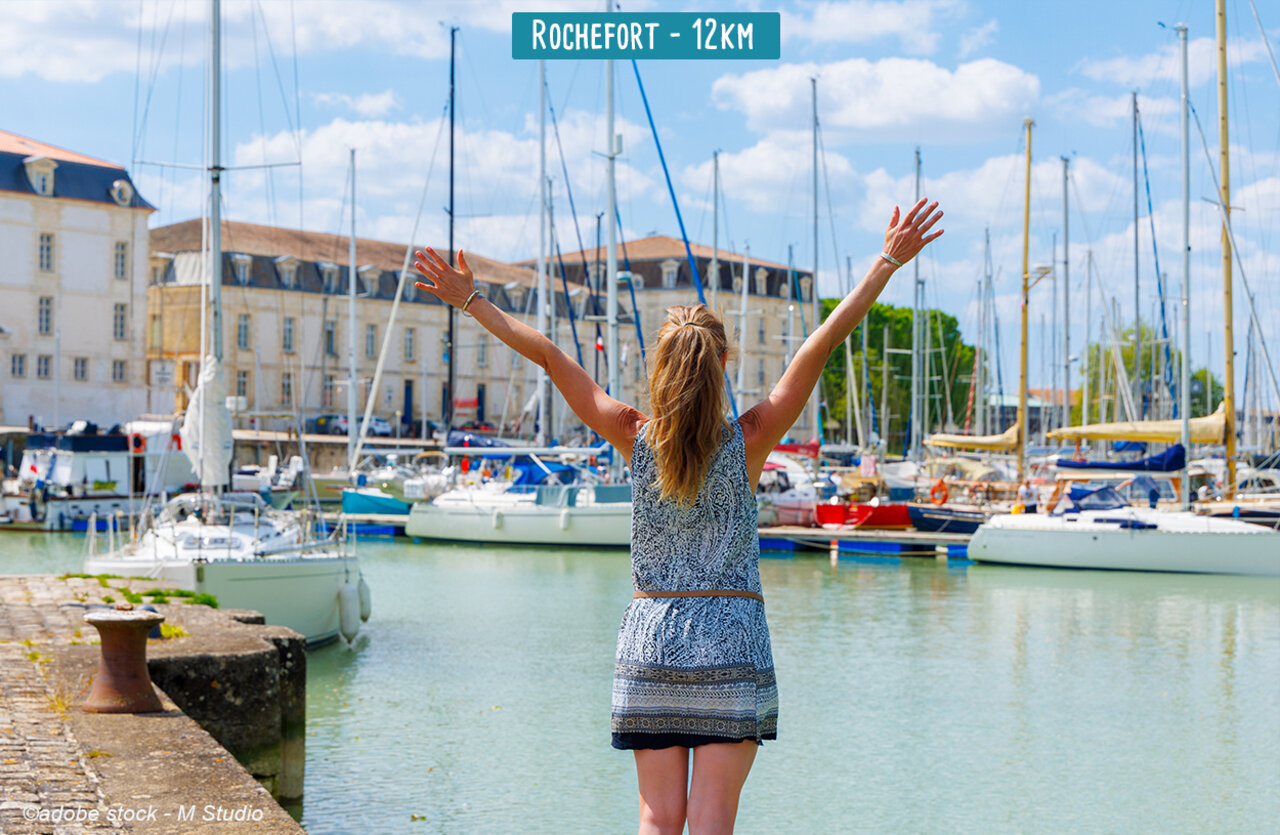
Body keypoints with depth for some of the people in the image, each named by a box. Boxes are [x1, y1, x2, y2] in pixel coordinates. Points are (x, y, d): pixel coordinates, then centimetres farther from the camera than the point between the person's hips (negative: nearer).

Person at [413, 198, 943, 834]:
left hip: (649, 633, 2)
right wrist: (888, 263, -8)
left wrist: (471, 301, 5)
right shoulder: (748, 441, -8)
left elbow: (550, 358, -1)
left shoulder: (635, 439, -4)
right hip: (732, 640, -2)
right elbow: (820, 347, -9)